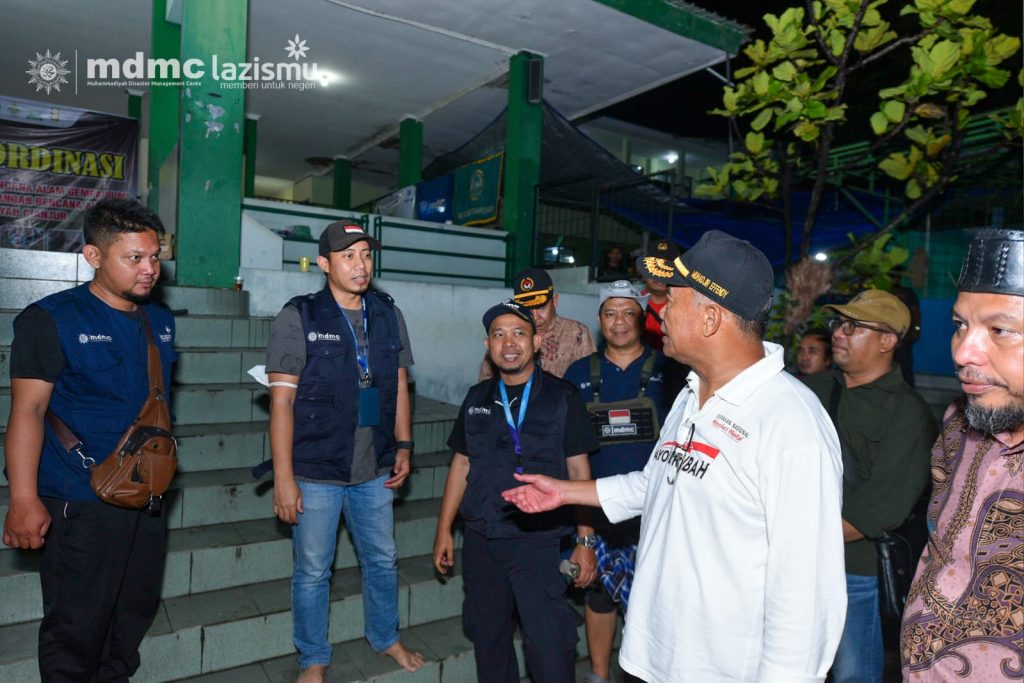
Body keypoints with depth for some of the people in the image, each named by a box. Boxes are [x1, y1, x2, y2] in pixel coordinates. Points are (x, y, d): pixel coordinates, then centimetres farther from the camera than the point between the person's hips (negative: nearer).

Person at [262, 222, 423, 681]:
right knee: (313, 571, 12)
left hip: (375, 471, 4)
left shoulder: (388, 315, 3)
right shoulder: (298, 317, -10)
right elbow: (281, 401, -11)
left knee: (383, 561, 19)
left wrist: (403, 445, 5)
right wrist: (283, 477, -13)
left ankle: (385, 637, 44)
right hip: (316, 473, -4)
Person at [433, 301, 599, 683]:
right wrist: (444, 530, 10)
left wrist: (585, 541, -6)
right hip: (480, 540, 4)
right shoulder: (477, 398, 7)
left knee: (549, 645, -4)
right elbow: (461, 465, 11)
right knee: (487, 636, 16)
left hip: (538, 540, -4)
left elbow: (579, 471, -4)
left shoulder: (562, 398, -4)